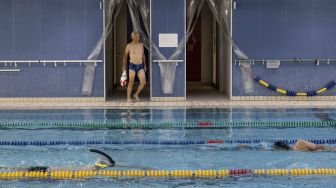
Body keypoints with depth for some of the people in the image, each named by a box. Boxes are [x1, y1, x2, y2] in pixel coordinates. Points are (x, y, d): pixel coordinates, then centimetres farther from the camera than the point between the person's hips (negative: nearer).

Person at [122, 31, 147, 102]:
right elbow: (125, 56, 6)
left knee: (143, 82, -6)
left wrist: (145, 65, 16)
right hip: (132, 66, -4)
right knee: (131, 83, -3)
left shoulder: (141, 44, 8)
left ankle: (136, 95, 16)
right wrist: (124, 66, 3)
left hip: (140, 66, 4)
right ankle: (128, 98, 14)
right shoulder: (129, 46, -4)